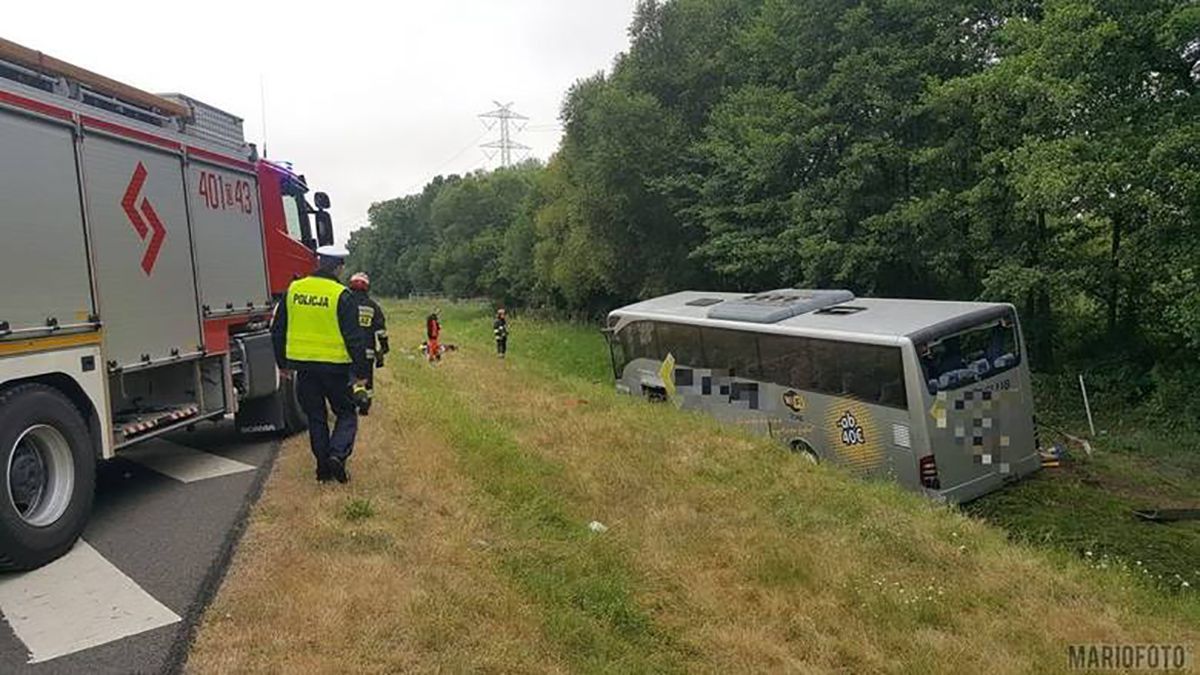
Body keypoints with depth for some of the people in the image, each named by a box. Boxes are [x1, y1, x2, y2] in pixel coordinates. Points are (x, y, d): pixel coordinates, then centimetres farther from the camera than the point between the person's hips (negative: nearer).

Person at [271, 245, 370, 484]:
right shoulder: (341, 295, -12)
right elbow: (354, 337, -12)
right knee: (346, 414, 11)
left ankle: (323, 467, 17)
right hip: (335, 366, -4)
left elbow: (277, 330, 11)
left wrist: (283, 364, 22)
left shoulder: (293, 290, 4)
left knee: (315, 417, 15)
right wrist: (361, 372, -5)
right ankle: (337, 454, -10)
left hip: (303, 365, 4)